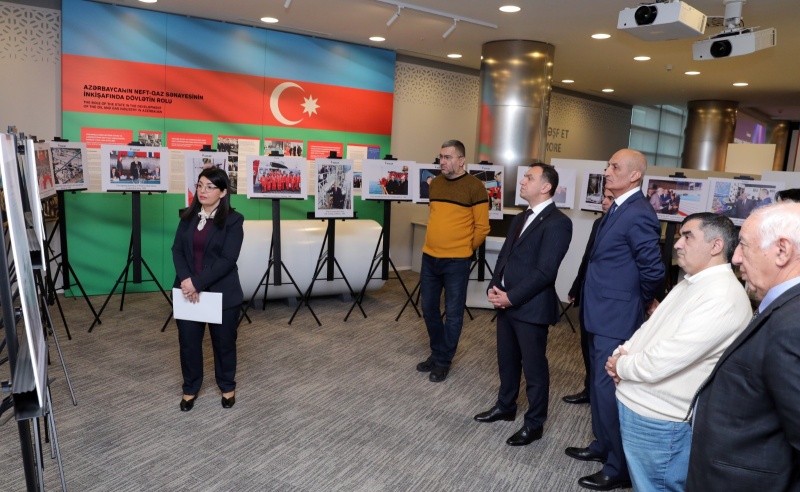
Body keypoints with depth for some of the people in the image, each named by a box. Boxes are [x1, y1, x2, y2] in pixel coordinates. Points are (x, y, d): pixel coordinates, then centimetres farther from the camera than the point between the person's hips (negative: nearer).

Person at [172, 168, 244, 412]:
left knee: (224, 342, 10)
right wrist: (186, 280, -15)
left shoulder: (233, 220, -9)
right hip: (188, 291, 4)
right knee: (188, 342, 10)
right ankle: (190, 389, 30)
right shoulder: (188, 216, 7)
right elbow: (177, 250, 2)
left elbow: (227, 260, -16)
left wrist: (198, 283, -21)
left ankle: (228, 387, 32)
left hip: (222, 293, -4)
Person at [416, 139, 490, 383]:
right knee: (429, 308, 13)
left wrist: (466, 250, 0)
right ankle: (436, 353, 31)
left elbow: (482, 227, -5)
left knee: (453, 313, 5)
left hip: (456, 261, -6)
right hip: (429, 257, 6)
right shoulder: (435, 183, 9)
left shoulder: (475, 187, -8)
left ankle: (443, 361, 18)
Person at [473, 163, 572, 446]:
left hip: (531, 307, -8)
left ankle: (534, 424, 22)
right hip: (506, 303, 8)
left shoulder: (557, 222, -14)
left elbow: (545, 271, -19)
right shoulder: (521, 219, 15)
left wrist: (511, 297, -17)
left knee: (534, 368, 6)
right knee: (507, 360, 20)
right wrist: (494, 288, -1)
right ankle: (505, 407, 39)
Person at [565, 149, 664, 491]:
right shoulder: (617, 209, 11)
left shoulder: (638, 214, -21)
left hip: (616, 318, -10)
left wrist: (641, 303, -5)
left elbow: (653, 271, -22)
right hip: (602, 314, 10)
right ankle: (602, 446, 38)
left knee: (610, 391, 1)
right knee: (600, 386, 21)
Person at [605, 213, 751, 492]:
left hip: (657, 421, -9)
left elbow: (659, 363, -28)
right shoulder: (691, 283, 9)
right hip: (638, 405, 9)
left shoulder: (723, 298, -24)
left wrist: (621, 365, -9)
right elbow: (650, 328, 16)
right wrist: (621, 354, -3)